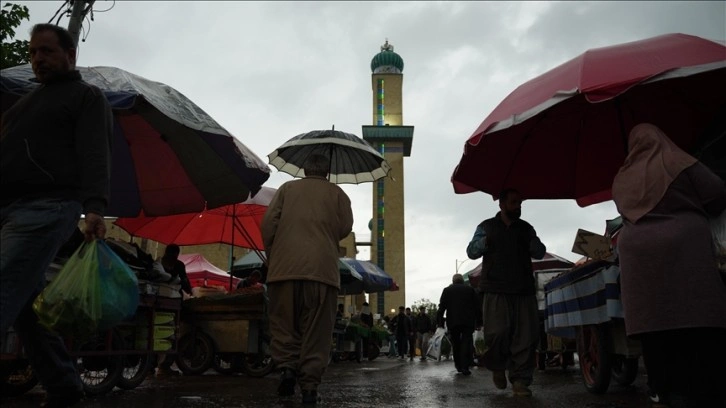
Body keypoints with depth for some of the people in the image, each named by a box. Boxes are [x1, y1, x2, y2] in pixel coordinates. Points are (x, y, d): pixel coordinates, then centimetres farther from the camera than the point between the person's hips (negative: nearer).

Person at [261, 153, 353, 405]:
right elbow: (346, 227, 6)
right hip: (322, 269, 0)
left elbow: (268, 223, 5)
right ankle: (310, 385, 0)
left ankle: (287, 367, -6)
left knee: (283, 324, 12)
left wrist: (272, 256, 15)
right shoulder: (337, 193, 14)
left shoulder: (287, 188, 14)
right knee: (316, 331, 2)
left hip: (285, 267, 1)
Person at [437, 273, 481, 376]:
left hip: (453, 322, 1)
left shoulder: (447, 290, 10)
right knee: (466, 343, -3)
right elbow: (477, 307, 8)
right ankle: (465, 367, -14)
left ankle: (458, 366, 15)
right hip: (468, 322, 0)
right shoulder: (470, 289, 10)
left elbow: (441, 307, 4)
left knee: (455, 343, 11)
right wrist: (478, 321, 10)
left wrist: (440, 321, 5)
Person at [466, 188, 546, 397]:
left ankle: (520, 380, 4)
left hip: (524, 289, 3)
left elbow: (540, 253, 11)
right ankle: (498, 367, 16)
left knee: (527, 336, -4)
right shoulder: (487, 226, 11)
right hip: (495, 290, -3)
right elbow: (471, 252, 5)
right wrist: (485, 242, -16)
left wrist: (530, 242, -11)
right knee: (497, 333, -12)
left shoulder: (526, 228, 18)